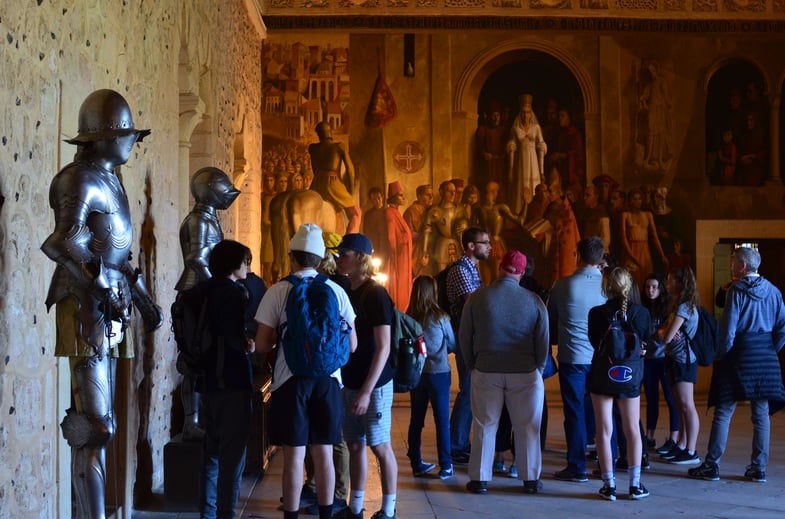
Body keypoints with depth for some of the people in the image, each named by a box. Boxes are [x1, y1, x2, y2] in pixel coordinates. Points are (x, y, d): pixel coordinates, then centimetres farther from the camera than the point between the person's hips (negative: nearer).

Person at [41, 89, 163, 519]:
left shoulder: (109, 182, 19)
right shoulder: (80, 181, -10)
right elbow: (64, 240, -25)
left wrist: (142, 297, 24)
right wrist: (100, 287, -28)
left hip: (109, 310, 10)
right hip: (85, 307, -10)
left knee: (99, 422, 11)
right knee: (94, 424, -12)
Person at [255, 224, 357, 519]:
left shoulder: (278, 291, -4)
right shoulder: (337, 291, 3)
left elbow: (262, 344, -5)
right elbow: (352, 345, 7)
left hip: (291, 380, -2)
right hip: (328, 380, 2)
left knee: (294, 456, 2)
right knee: (324, 455, 11)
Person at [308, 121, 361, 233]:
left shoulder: (312, 148, 10)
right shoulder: (340, 146, 1)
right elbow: (350, 169, 1)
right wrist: (350, 190, 10)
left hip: (317, 185, 3)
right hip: (334, 184, -3)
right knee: (355, 214, 9)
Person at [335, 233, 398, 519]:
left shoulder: (375, 295, -13)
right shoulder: (348, 293, 9)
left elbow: (383, 348, -17)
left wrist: (367, 391, -21)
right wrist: (348, 384, 9)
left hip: (374, 384, -7)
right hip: (349, 382, 7)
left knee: (380, 447, 0)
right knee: (355, 445, 11)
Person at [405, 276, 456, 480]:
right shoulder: (440, 318, -11)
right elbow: (452, 344, 4)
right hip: (438, 372, -3)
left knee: (416, 419, 12)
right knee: (442, 420, 3)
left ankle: (416, 463, 17)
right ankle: (445, 466, 5)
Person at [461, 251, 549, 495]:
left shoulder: (477, 298, -3)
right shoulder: (533, 300, -4)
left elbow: (464, 337, 2)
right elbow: (543, 340, 1)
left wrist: (472, 366, 14)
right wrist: (538, 369, 15)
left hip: (486, 372, 0)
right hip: (525, 374, 0)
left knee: (485, 427, 8)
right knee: (527, 428, 8)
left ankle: (479, 479, 11)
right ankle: (531, 479, 13)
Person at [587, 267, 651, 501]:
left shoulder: (596, 313, -11)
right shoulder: (642, 313, -7)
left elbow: (594, 342, -2)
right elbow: (646, 347, 2)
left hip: (602, 377, -1)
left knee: (604, 431, 5)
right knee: (632, 430, 11)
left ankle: (609, 484, 6)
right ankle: (635, 484, 11)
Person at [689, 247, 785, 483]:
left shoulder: (737, 290, -9)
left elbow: (728, 328, -12)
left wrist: (724, 354, -1)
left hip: (740, 357, -5)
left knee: (723, 412, 0)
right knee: (761, 414, 8)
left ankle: (711, 466, 2)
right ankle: (758, 468, 9)